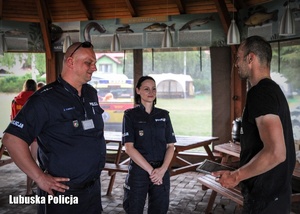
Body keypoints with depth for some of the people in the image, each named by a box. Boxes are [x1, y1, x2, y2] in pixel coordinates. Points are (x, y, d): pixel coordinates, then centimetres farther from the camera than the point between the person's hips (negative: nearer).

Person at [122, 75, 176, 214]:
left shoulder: (164, 115, 7)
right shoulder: (130, 115, -3)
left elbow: (170, 146, 4)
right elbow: (129, 148, -10)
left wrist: (162, 169, -12)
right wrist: (150, 170, -15)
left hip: (161, 171, 3)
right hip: (138, 170, -2)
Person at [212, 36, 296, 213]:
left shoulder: (260, 92, -21)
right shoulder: (273, 89, 10)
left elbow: (275, 153, -30)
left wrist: (236, 177, -19)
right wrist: (240, 173, 18)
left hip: (264, 196, -9)